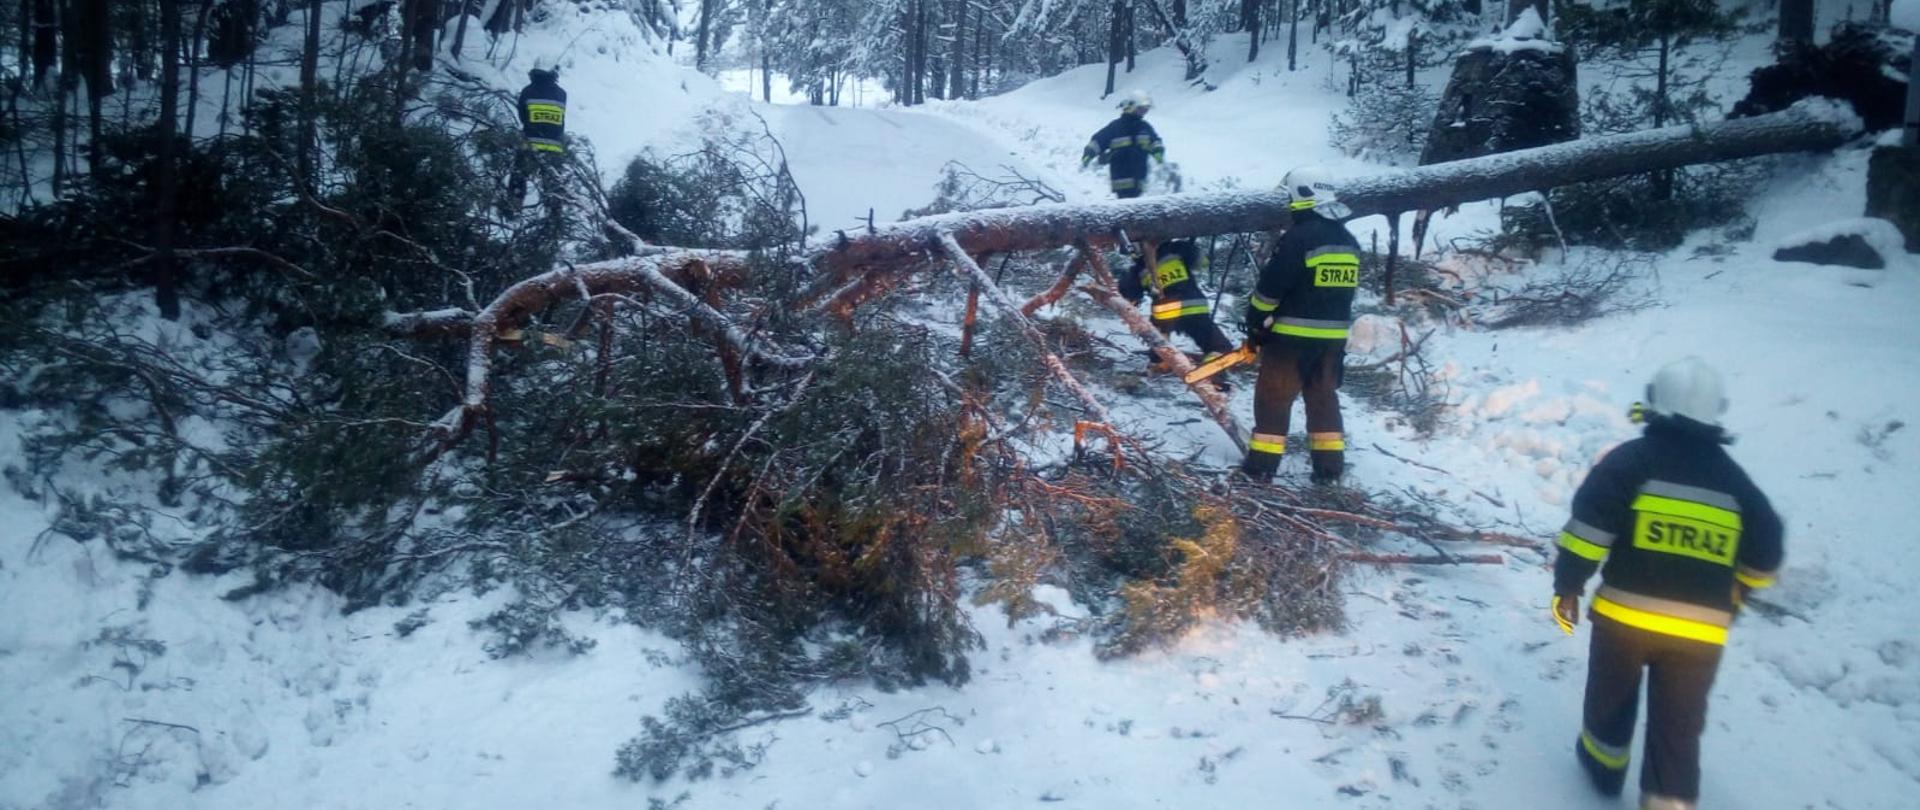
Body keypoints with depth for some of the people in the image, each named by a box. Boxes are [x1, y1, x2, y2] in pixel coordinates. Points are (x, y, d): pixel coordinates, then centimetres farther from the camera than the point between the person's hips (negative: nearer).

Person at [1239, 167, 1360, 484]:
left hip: (1292, 335, -7)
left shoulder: (1298, 238, -16)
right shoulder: (1349, 243, 8)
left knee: (1273, 396, 2)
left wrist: (1255, 325, -1)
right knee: (1324, 396, 16)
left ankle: (1262, 463, 3)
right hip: (1333, 337, 7)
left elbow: (1269, 287, -14)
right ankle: (1330, 465, 16)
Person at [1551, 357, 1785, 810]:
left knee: (1612, 697, 22)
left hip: (1624, 615, -2)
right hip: (1700, 632, 2)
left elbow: (1589, 526, -13)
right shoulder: (1736, 482, 7)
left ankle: (1605, 765, 41)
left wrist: (1567, 586, -5)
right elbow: (1763, 559, 13)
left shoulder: (1630, 460, -6)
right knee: (1678, 727, 10)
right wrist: (1728, 598, 29)